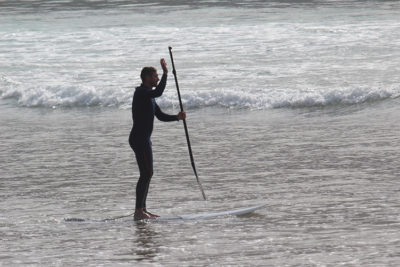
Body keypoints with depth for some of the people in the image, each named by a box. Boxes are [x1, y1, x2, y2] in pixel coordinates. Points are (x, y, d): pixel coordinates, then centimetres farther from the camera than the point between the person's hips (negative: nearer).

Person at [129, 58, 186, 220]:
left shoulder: (149, 96, 20)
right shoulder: (141, 92, -12)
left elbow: (161, 116, 21)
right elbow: (159, 92, -31)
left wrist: (177, 117, 5)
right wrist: (165, 73, -24)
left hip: (144, 139, 11)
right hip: (139, 139, -11)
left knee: (147, 175, 13)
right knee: (146, 174, -12)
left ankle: (142, 210, 17)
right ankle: (139, 211, -14)